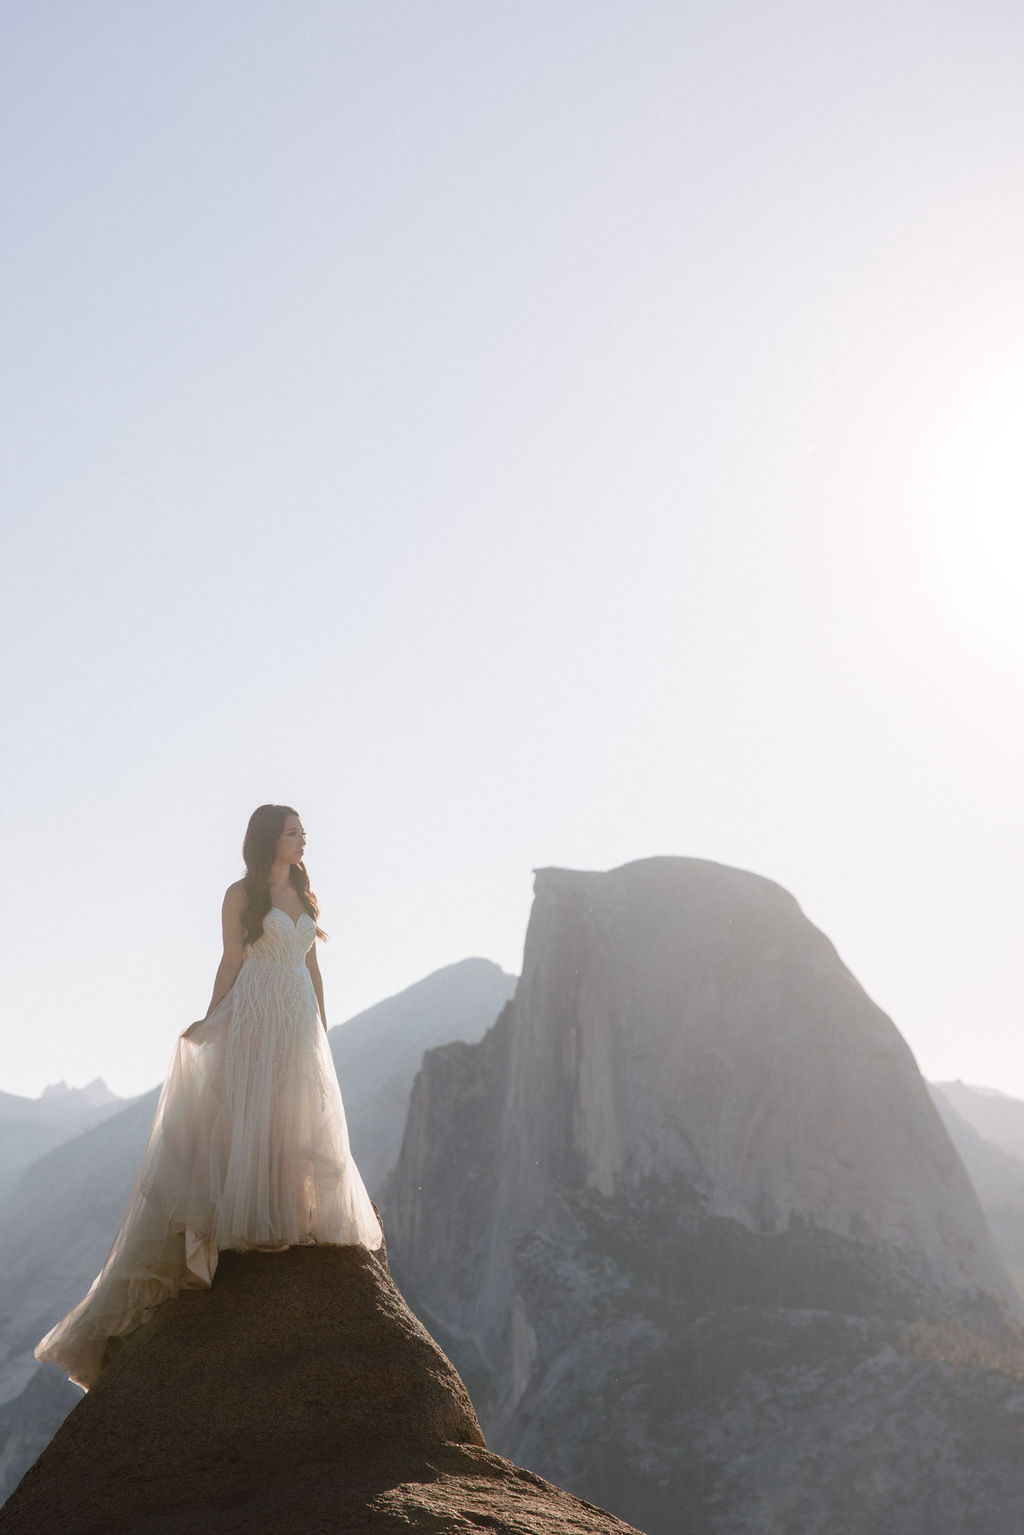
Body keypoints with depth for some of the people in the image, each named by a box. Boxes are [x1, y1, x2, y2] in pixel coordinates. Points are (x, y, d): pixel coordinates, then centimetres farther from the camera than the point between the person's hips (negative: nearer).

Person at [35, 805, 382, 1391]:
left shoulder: (305, 896, 14)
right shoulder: (242, 895, -2)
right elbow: (232, 962, -3)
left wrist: (324, 1031, 14)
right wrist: (209, 1023, -9)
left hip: (300, 1020, 6)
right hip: (254, 1017, -6)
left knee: (303, 1116, 3)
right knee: (248, 1114, -9)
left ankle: (297, 1217, 12)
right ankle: (251, 1223, -4)